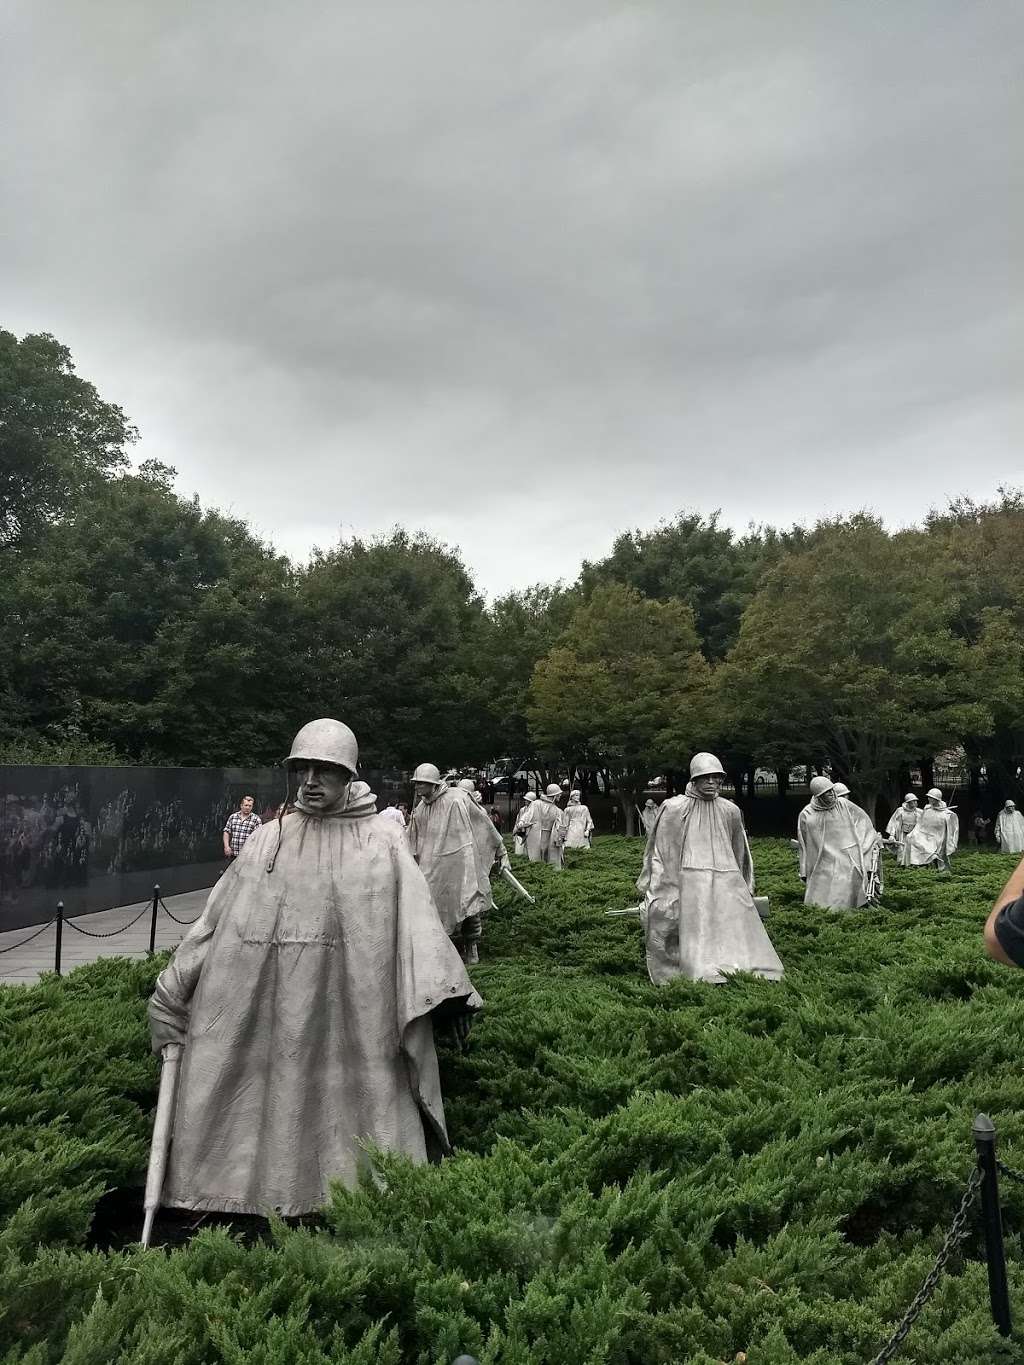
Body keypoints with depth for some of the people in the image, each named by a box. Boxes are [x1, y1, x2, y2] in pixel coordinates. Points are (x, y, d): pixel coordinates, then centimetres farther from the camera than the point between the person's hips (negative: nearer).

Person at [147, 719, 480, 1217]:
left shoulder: (383, 840, -2)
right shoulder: (268, 840, 5)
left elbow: (416, 915, -9)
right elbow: (219, 914, 7)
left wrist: (445, 989, -18)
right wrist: (173, 988, 7)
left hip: (354, 1009, -2)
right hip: (275, 1011, 2)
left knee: (359, 1094, 3)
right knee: (282, 1097, 8)